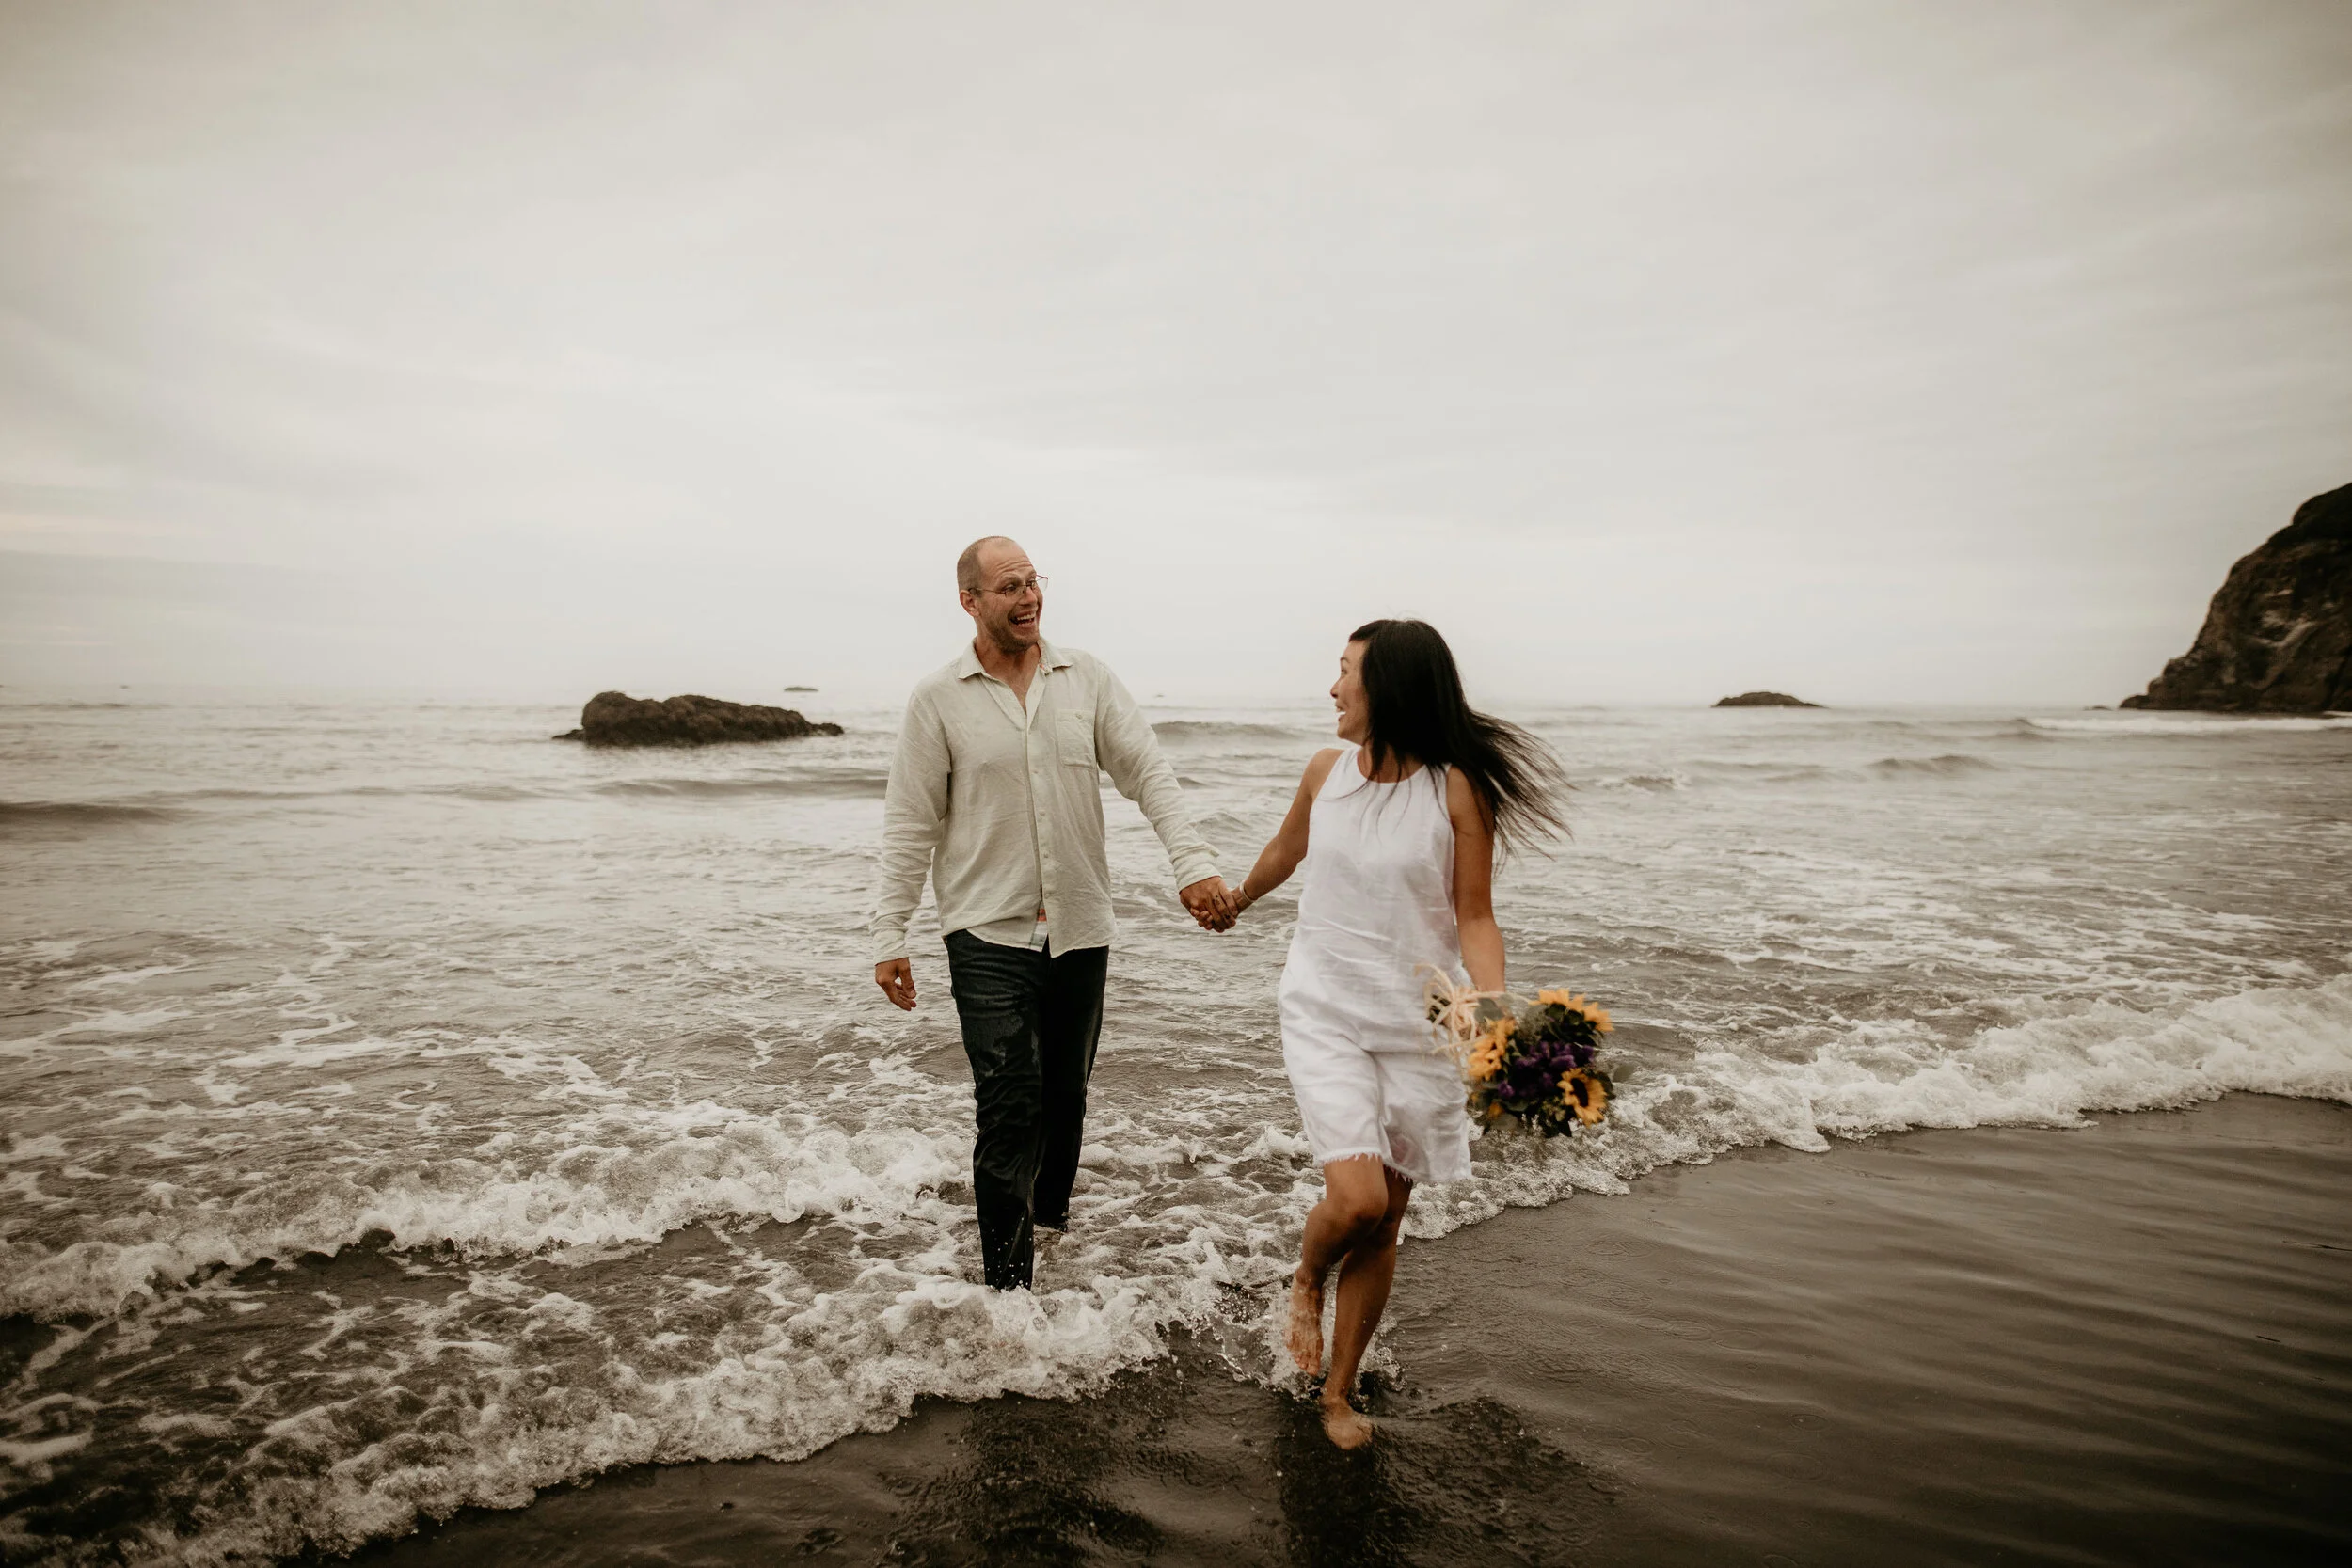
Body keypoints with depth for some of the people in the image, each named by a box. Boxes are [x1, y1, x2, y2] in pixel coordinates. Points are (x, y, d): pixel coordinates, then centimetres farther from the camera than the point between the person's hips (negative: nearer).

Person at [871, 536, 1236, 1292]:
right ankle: (1009, 1285, 4)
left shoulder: (1086, 677, 4)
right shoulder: (937, 698, -2)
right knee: (1009, 1108, -7)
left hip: (1081, 929, 3)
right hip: (989, 935, -3)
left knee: (1066, 1095, 15)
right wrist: (889, 937, -4)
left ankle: (1051, 1222, 39)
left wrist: (1194, 862, -15)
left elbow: (1148, 771, -1)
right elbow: (910, 824, -1)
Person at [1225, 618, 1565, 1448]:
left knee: (1385, 1223, 7)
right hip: (1326, 1014, 1)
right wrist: (1234, 902, 38)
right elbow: (1286, 849, 21)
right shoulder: (1327, 770, 1)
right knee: (1357, 1198, -17)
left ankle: (1339, 1391, 27)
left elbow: (1474, 917, -7)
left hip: (1418, 1022, -1)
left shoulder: (1457, 788, -10)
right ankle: (1307, 1279, 19)